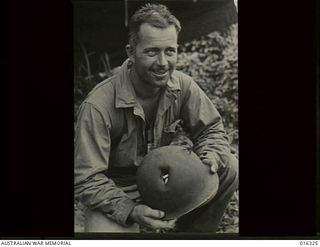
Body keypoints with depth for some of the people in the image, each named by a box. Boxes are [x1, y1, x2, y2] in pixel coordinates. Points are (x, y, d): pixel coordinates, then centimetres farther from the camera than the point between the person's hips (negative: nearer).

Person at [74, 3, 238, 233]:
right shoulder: (98, 106, -28)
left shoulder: (183, 86, -12)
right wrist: (131, 212, -37)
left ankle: (191, 232, 7)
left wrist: (210, 157, -22)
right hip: (114, 193, -5)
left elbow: (211, 129, 2)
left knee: (229, 168, -13)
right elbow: (87, 180, -24)